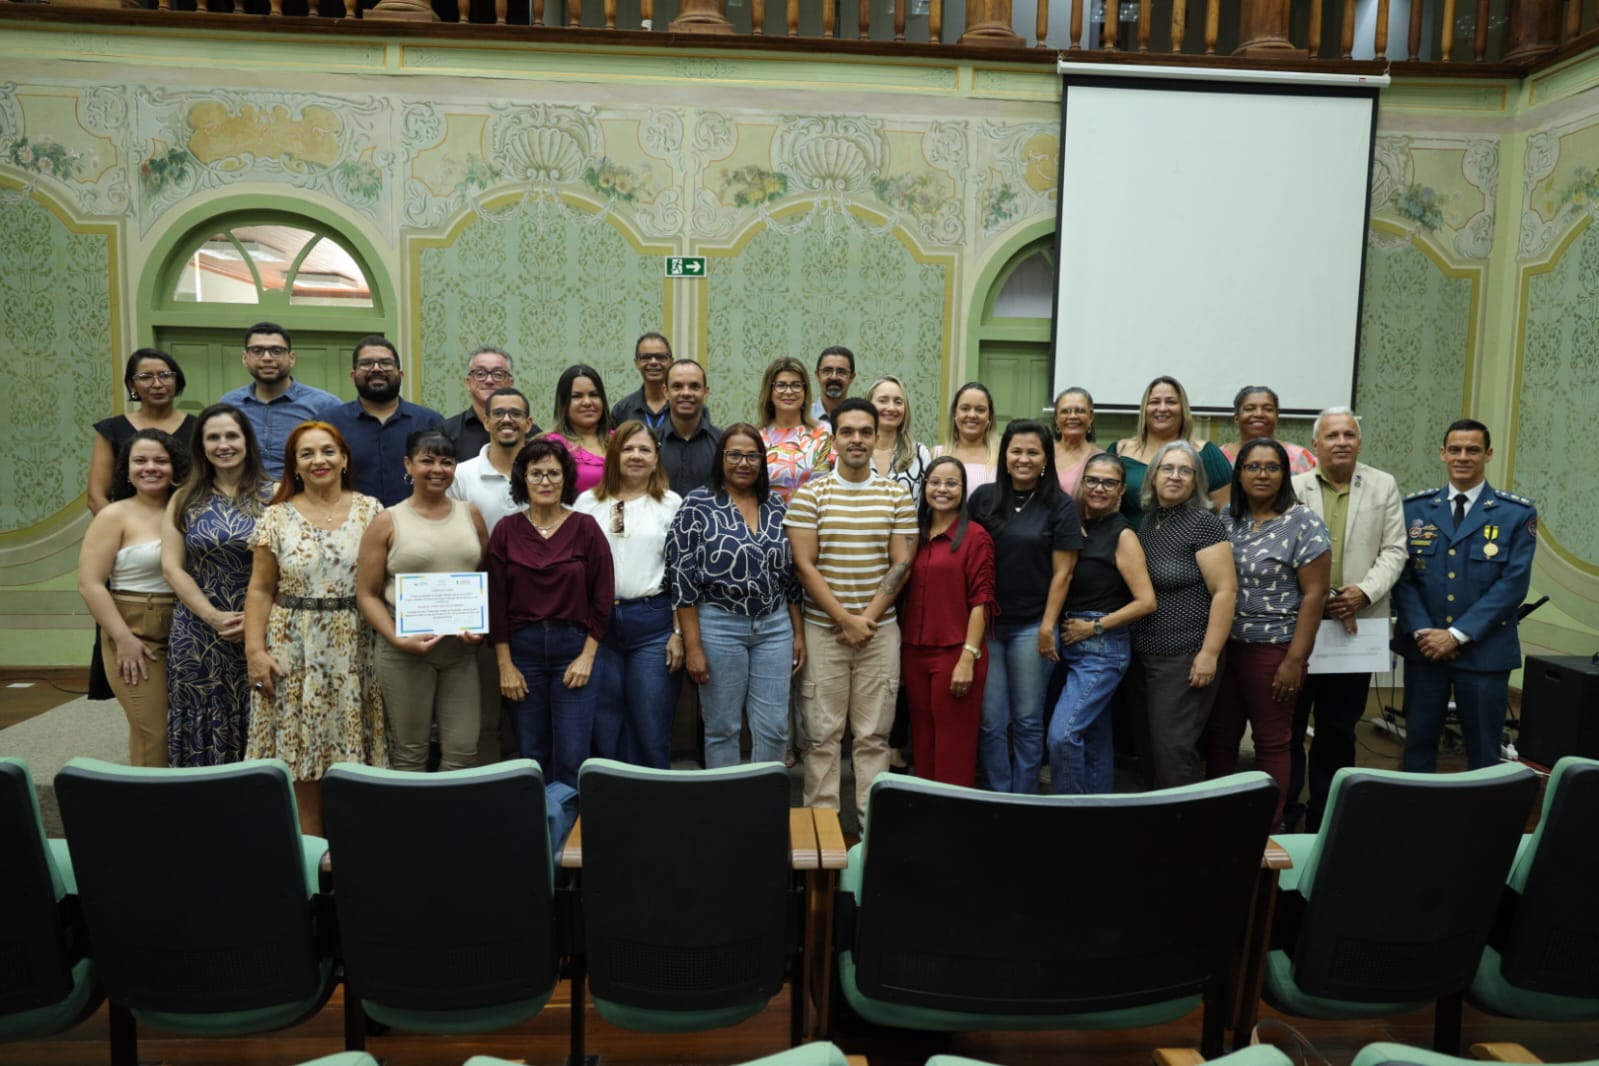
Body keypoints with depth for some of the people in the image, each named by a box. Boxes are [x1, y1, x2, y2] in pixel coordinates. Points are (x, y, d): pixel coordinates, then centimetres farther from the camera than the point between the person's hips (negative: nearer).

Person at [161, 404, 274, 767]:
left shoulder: (273, 495, 0)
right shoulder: (184, 500, 8)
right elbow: (172, 568, 2)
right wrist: (214, 617, -9)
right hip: (198, 634, 2)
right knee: (204, 730, 7)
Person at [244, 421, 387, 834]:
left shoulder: (369, 510, 4)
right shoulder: (277, 517, 4)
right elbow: (260, 590, 4)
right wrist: (255, 649, -5)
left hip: (355, 649, 0)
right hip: (296, 649, 0)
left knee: (354, 753, 4)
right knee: (301, 752, 3)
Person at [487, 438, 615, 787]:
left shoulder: (586, 528, -1)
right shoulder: (506, 531, 2)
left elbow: (602, 596, -1)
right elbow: (496, 602, 2)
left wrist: (587, 656, -6)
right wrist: (505, 665, -2)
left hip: (574, 648, -1)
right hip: (523, 649, 2)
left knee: (572, 758, -1)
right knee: (532, 756, 9)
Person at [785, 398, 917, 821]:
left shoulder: (897, 495, 4)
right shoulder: (809, 494, -1)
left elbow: (902, 563, 1)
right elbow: (803, 565, -6)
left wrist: (868, 618, -9)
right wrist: (845, 619, -11)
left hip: (881, 630, 1)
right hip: (823, 630, -1)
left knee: (874, 734, 7)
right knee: (822, 734, 4)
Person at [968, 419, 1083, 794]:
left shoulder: (1060, 506, -2)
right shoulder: (983, 498, 4)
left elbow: (1062, 572, -3)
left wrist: (1048, 627, -8)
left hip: (1031, 626, -2)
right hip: (985, 623, 2)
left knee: (1027, 721, 8)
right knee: (990, 721, 5)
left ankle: (1023, 801, 21)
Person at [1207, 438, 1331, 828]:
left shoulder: (1304, 524, -8)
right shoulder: (1225, 518, 6)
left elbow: (1314, 595, -10)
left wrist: (1295, 659, -14)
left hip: (1273, 648, -4)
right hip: (1223, 645, 5)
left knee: (1270, 740, 7)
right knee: (1220, 735, 11)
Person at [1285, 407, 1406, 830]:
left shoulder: (1384, 486, 7)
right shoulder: (1293, 486, -1)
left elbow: (1393, 550, 3)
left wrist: (1365, 592, -13)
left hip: (1358, 625, 2)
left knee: (1339, 728, 11)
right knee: (1288, 723, 3)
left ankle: (1325, 815, 24)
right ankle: (1283, 814, 15)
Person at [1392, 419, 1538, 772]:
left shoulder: (1517, 513, -1)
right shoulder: (1415, 508, 5)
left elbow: (1513, 583, -8)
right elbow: (1402, 575, 2)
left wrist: (1458, 634, -14)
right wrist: (1422, 631, -11)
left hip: (1485, 650, -1)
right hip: (1423, 646, 2)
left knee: (1483, 749, 8)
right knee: (1418, 742, 9)